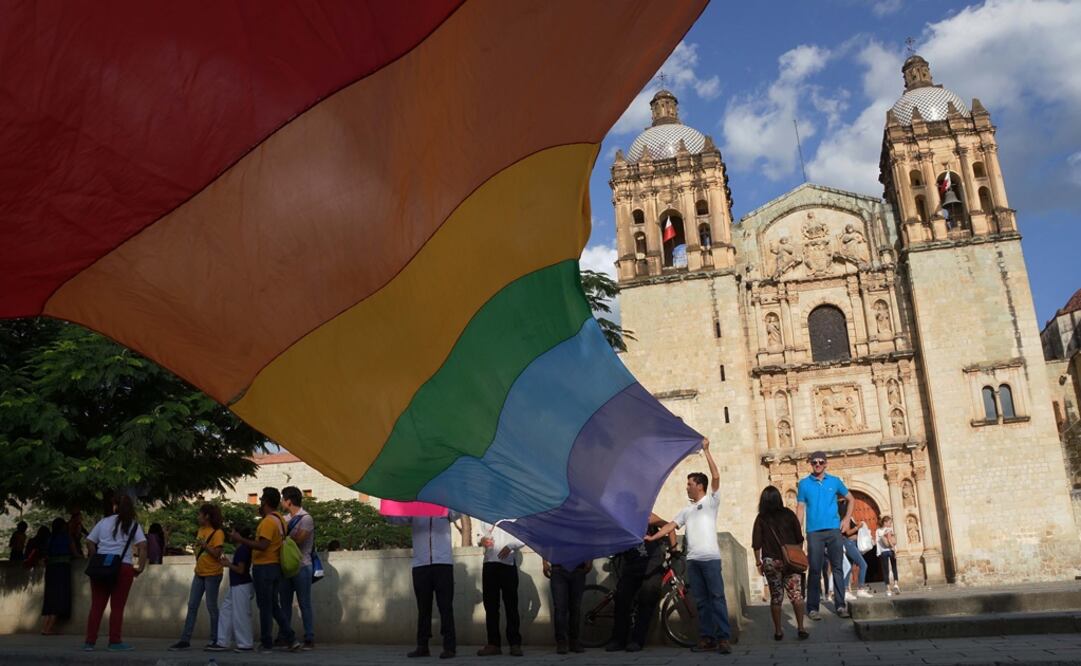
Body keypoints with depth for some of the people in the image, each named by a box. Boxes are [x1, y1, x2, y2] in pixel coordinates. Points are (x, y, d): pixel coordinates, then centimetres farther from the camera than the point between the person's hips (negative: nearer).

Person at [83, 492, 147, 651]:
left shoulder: (104, 522, 10)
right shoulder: (133, 524, 4)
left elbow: (89, 543, 7)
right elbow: (142, 546, -7)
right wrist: (141, 567, -3)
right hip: (123, 567, -2)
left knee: (96, 606, 8)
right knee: (117, 606, 2)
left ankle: (90, 641, 10)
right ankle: (115, 641, 3)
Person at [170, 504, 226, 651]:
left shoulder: (217, 533, -14)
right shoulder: (200, 530, 9)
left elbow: (217, 554, -20)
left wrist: (204, 544, -23)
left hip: (212, 574, -7)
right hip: (199, 573, 7)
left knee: (211, 606, 0)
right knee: (192, 606, 5)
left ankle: (215, 640, 10)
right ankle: (185, 640, 8)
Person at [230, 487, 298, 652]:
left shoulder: (268, 521, -17)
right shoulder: (280, 519, 12)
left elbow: (262, 546, -25)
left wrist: (241, 539, -20)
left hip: (264, 567, -9)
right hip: (276, 566, 9)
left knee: (265, 607, 1)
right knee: (274, 605, 15)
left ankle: (266, 643, 9)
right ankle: (291, 639, 11)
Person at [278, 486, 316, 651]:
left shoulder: (306, 518, -9)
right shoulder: (287, 519, 12)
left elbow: (297, 541, -18)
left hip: (301, 566, -7)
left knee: (304, 604, -3)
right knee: (285, 603, 9)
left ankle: (309, 639, 2)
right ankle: (285, 637, 17)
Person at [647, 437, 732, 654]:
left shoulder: (711, 501, 4)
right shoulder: (687, 510, 21)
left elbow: (716, 476, -8)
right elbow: (672, 525, 16)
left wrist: (706, 450, -10)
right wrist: (653, 537, 1)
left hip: (710, 557, -6)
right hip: (692, 560, 6)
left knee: (717, 597, -7)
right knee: (701, 601, 7)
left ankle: (724, 638, -7)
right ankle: (707, 638, 10)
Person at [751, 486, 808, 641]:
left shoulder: (761, 518, -3)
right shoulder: (788, 514, -1)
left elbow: (756, 544, -4)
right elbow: (799, 538, 3)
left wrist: (758, 562, 6)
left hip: (770, 562, 0)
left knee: (776, 596, 7)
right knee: (796, 594, 4)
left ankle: (778, 631, 10)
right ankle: (800, 628, -1)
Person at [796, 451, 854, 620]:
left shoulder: (834, 481, 7)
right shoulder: (804, 484, 4)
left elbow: (851, 500, 19)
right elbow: (800, 508, 3)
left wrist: (846, 519, 8)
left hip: (834, 530, 2)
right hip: (814, 532, -1)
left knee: (838, 568, 3)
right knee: (815, 570, -1)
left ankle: (840, 605, 10)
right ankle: (812, 608, 4)